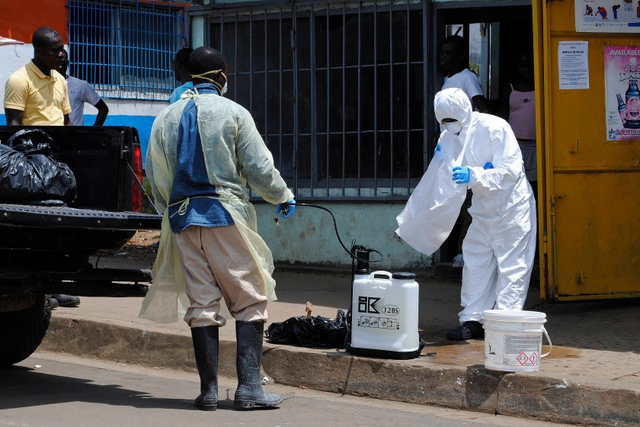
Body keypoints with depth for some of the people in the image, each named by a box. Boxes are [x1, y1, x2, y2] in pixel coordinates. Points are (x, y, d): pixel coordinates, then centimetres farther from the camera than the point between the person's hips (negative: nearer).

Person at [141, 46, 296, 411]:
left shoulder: (166, 118, 13)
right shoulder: (233, 113, -1)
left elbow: (156, 179, 15)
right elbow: (259, 168, -3)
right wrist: (284, 198, 13)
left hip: (183, 218, 5)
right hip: (226, 216, -4)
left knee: (202, 303, 7)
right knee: (250, 299, 1)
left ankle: (209, 390, 5)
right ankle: (249, 386, -6)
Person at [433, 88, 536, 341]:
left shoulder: (495, 128, -22)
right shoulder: (448, 137, -2)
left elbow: (510, 171, -30)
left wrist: (474, 176, -40)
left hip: (511, 206, -7)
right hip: (482, 210, 7)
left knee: (511, 266, -5)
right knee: (475, 264, 7)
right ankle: (472, 320, 12)